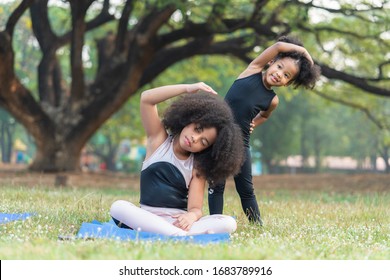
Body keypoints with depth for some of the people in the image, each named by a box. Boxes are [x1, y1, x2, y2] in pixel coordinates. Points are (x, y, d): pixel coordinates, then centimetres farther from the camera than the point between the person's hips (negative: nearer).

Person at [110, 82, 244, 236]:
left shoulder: (198, 167, 7)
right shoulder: (158, 139, 7)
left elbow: (195, 208, -3)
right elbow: (146, 98, -7)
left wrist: (191, 216, -28)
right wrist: (188, 88, -10)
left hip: (179, 221, 1)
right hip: (148, 218, -1)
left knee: (229, 223, -26)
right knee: (118, 207, -33)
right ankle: (183, 236, -46)